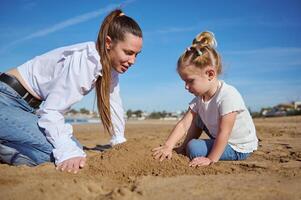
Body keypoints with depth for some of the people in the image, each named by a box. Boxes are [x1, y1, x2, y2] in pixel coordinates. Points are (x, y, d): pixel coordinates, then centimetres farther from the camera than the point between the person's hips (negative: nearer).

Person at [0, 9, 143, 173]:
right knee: (53, 154, -26)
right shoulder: (83, 60, -28)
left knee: (76, 150, 1)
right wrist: (68, 153, -38)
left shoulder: (110, 65, -2)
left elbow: (113, 104, 4)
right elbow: (52, 110, -29)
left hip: (32, 107, 9)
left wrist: (119, 141, 1)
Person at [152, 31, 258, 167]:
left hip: (239, 148, -8)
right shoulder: (199, 97, -6)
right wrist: (168, 146, -24)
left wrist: (211, 159, -25)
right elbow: (183, 124, -14)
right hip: (224, 141, 8)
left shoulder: (228, 96, -31)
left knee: (194, 148, -21)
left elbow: (223, 133, -29)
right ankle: (184, 147, 16)